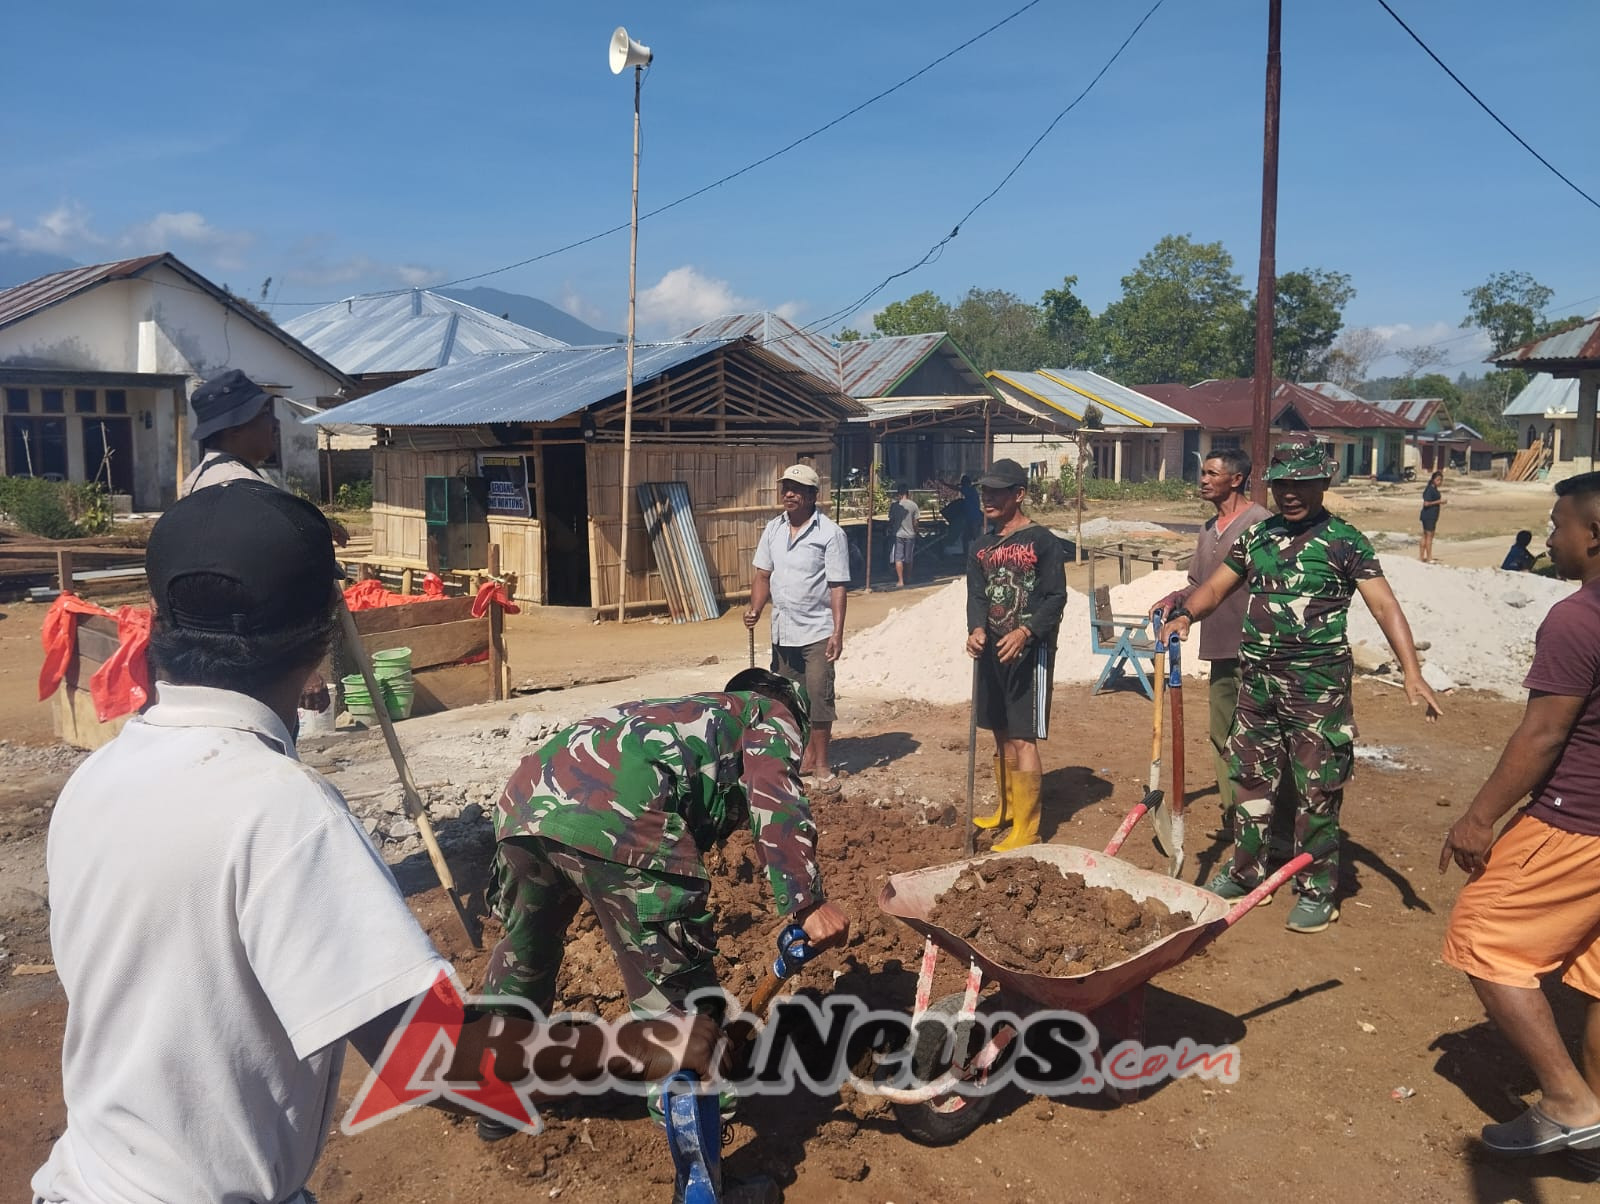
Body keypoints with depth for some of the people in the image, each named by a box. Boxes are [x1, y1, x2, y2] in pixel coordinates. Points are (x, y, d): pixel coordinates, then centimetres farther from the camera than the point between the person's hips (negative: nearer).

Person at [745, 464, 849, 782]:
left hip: (817, 632, -6)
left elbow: (838, 587, -11)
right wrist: (755, 609, -4)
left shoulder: (829, 533, -9)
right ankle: (806, 756, 26)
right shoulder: (773, 529, 7)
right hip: (782, 631, 6)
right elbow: (763, 575, 12)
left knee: (819, 697, -2)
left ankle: (821, 763, 10)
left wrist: (838, 633, -15)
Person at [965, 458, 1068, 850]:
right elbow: (976, 594, 7)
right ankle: (1007, 808, 31)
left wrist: (1025, 632, -24)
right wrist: (977, 630, -13)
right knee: (1001, 733, 16)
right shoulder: (984, 545, 12)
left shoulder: (1043, 541, -7)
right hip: (993, 650, 7)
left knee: (1023, 738, -7)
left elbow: (1056, 598, -10)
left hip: (1030, 651, -7)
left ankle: (1026, 829, -1)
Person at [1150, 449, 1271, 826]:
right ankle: (1233, 814, 27)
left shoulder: (1260, 522, -11)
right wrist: (1176, 599, 1)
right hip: (1220, 648, 9)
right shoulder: (1209, 528, 15)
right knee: (1222, 735, 15)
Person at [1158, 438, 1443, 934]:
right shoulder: (1256, 537, 9)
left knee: (1317, 792, 2)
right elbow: (1216, 586, 11)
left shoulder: (1345, 541, -6)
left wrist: (1412, 672, -26)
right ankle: (1245, 870, 30)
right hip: (1258, 682, 5)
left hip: (1318, 686, -5)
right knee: (1251, 778, 14)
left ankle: (1317, 892, 16)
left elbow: (1385, 605, -14)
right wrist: (1185, 614, -11)